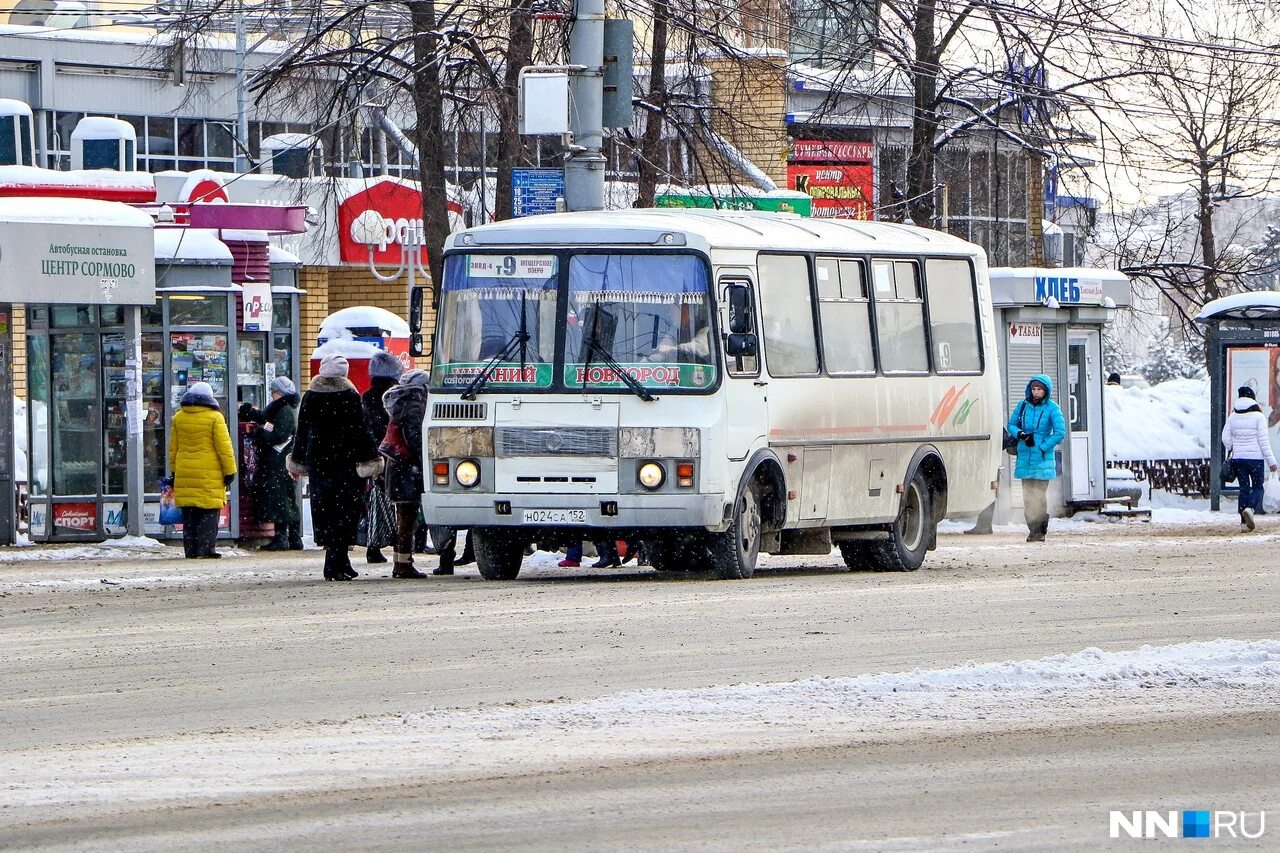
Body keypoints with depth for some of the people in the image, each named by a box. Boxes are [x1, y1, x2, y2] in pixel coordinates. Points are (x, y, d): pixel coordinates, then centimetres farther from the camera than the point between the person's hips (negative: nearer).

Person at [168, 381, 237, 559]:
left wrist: (174, 471, 21)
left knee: (189, 515, 8)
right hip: (209, 474, -4)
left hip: (185, 472, 4)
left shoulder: (178, 417, 7)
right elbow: (224, 446, -7)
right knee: (209, 513, -1)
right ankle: (206, 548, -7)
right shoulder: (214, 417, -6)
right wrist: (229, 471, -1)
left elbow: (173, 448, 13)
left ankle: (190, 550, 8)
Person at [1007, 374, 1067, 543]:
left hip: (1043, 458, -4)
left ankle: (1040, 530, -2)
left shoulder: (1052, 408, -5)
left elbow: (1060, 433, -8)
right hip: (1025, 457, 4)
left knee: (1039, 494, -7)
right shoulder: (1023, 405, 8)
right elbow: (1011, 424, 16)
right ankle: (1033, 530, 10)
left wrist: (1042, 447, -12)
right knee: (1028, 494, 4)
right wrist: (1020, 434, -6)